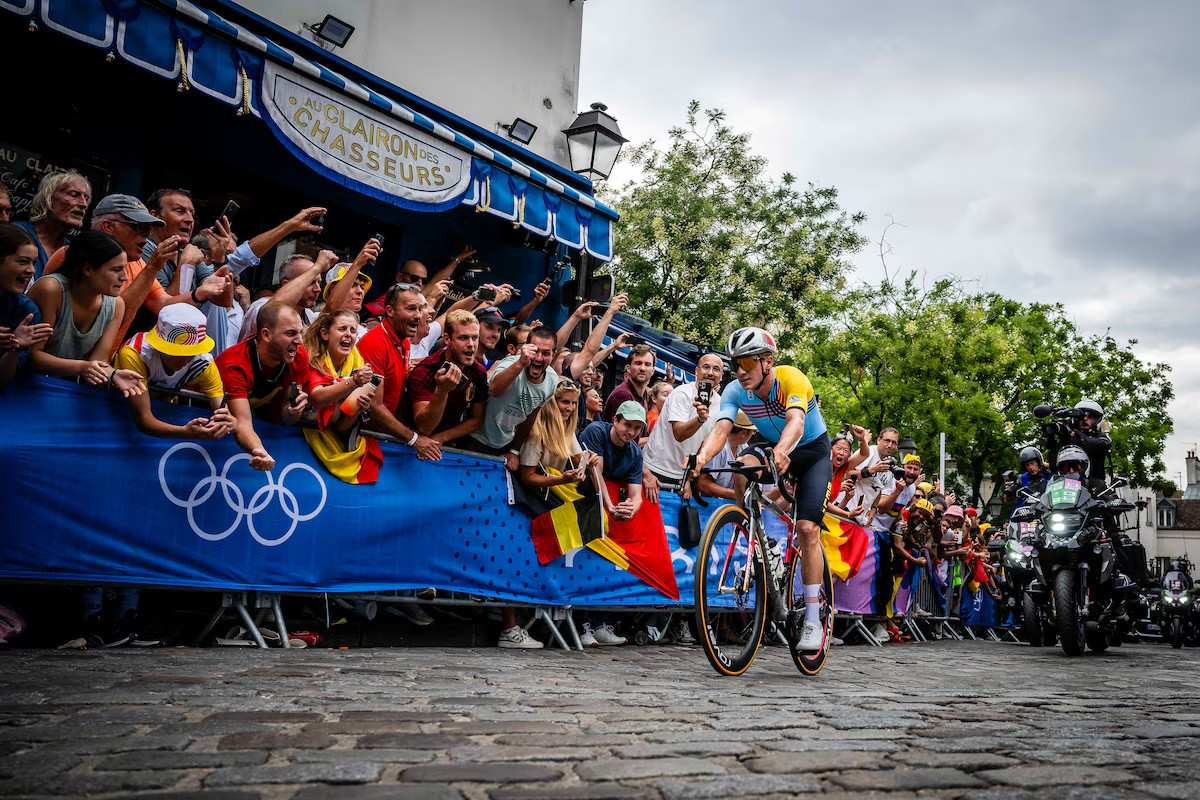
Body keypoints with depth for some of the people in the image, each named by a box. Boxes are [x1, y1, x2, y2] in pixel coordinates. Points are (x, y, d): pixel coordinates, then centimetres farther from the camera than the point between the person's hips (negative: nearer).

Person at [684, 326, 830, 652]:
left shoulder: (791, 379, -30)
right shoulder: (736, 391, -18)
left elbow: (796, 422, -47)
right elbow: (721, 429, -32)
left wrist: (781, 450, -68)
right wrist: (702, 457, -53)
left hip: (813, 452, -5)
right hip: (773, 451, 5)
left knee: (807, 528, -18)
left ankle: (812, 620, -7)